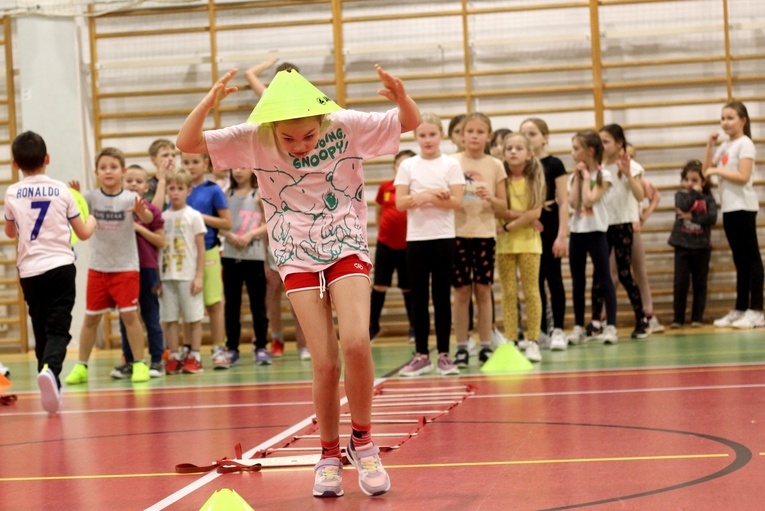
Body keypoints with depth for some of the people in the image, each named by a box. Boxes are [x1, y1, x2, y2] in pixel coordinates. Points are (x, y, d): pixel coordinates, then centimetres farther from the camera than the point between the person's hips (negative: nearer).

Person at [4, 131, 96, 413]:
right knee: (58, 329, -5)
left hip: (30, 272, 1)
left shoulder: (12, 194, 1)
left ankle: (51, 388, 16)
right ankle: (50, 369, -33)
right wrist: (92, 220, 30)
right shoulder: (62, 190, 1)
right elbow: (83, 233, 9)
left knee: (41, 331, 14)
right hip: (60, 267, -1)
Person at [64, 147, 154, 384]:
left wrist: (142, 211, -45)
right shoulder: (91, 197, -2)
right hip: (97, 267, 3)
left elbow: (148, 219, -22)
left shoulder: (130, 198, -9)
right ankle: (81, 367, 16)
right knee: (90, 318, 8)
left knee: (129, 315, -6)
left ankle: (139, 364, 4)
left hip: (126, 267, -3)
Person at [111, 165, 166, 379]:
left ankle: (157, 361, 10)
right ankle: (128, 362, 14)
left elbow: (160, 241, -4)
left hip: (147, 269, -3)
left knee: (150, 317, 4)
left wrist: (139, 228, -13)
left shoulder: (151, 210, -2)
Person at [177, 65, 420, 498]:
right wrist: (208, 104, -26)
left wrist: (402, 98, -26)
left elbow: (411, 123, -3)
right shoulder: (254, 140, -9)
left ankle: (362, 440, 0)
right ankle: (329, 454, 13)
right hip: (298, 258, 1)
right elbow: (187, 143, -9)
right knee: (326, 364, -7)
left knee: (356, 343, -21)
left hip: (347, 247, 0)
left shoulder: (347, 126, -12)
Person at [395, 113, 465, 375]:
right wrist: (432, 194, -17)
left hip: (443, 238, -1)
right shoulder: (407, 165, 6)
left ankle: (443, 355, 5)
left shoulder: (451, 165, 3)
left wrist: (423, 198, -14)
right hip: (416, 238, 1)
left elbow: (456, 201, -7)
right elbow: (401, 202, -4)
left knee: (442, 297, 1)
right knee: (419, 297, 3)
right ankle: (421, 355, 8)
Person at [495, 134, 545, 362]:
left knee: (531, 292, 0)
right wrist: (524, 215, -15)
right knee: (508, 293, 1)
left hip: (528, 241, 0)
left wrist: (509, 226, -13)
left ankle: (532, 342, 3)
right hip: (504, 243, 0)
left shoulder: (535, 179, 1)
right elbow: (498, 211, -9)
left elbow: (535, 213, -8)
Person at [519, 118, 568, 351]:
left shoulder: (553, 164, -3)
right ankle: (540, 330, 13)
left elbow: (564, 202, -5)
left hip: (549, 226, -4)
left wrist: (562, 235, -10)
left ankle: (558, 330, 5)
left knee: (553, 277, 0)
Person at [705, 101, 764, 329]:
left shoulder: (744, 144, -8)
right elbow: (706, 169, 12)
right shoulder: (725, 146, 16)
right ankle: (740, 309, 13)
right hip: (729, 208, 8)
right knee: (740, 260, 10)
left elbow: (743, 177, -18)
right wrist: (710, 145, 4)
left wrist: (718, 171, -12)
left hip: (743, 207, -8)